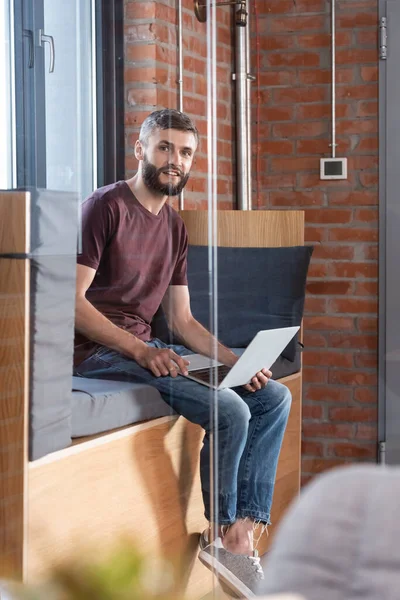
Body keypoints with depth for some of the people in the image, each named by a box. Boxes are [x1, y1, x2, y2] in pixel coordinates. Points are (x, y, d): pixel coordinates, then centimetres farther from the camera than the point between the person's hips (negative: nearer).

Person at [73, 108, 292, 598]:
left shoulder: (175, 227, 17)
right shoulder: (106, 206, -8)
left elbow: (182, 321, 16)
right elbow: (72, 300, -16)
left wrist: (235, 360, -1)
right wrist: (140, 350, -24)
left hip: (147, 348, 9)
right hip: (98, 352, -9)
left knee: (274, 397, -2)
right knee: (229, 410, -23)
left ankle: (243, 531, -8)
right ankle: (221, 531, -1)